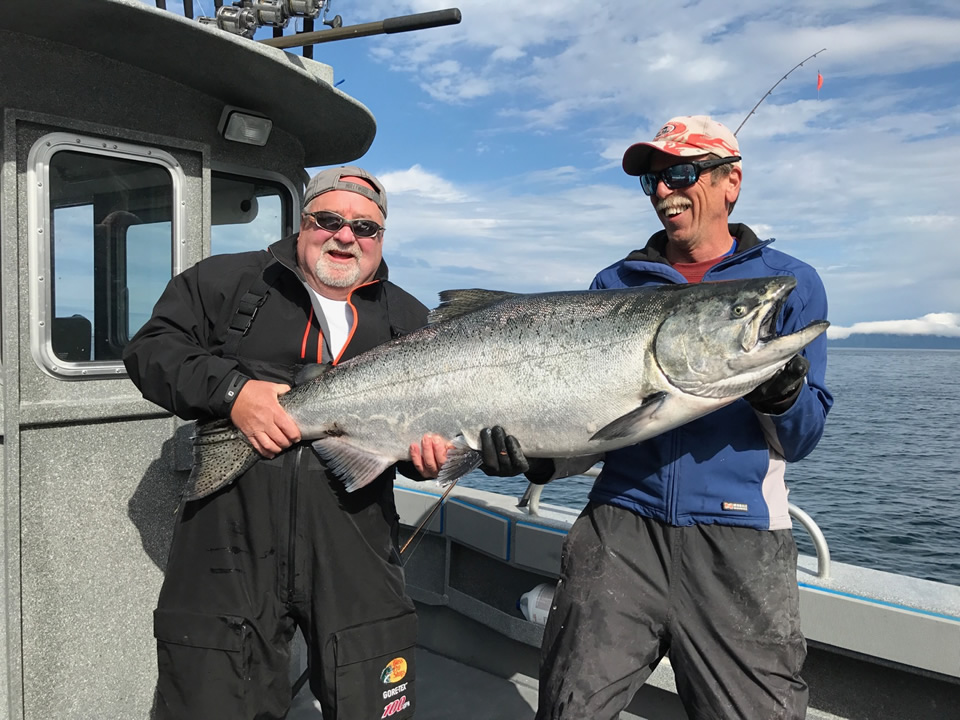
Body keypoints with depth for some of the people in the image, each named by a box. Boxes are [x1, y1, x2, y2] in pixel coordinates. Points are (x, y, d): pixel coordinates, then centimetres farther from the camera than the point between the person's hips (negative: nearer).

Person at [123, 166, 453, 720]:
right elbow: (151, 349, 3)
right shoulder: (229, 281, 9)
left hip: (355, 557, 2)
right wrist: (230, 390, -13)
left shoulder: (409, 320, 13)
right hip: (231, 544, -1)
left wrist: (430, 450, -9)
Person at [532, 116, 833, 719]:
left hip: (738, 535, -1)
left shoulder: (790, 282, 5)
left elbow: (800, 441, 2)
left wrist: (783, 393, -20)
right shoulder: (616, 284, 11)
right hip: (622, 519, 2)